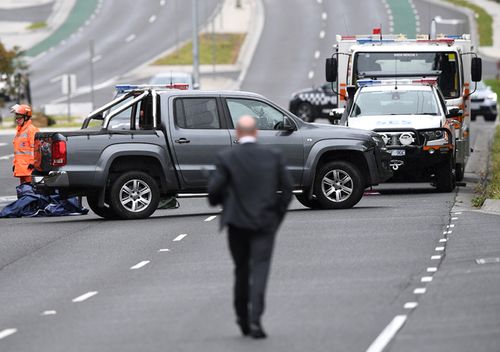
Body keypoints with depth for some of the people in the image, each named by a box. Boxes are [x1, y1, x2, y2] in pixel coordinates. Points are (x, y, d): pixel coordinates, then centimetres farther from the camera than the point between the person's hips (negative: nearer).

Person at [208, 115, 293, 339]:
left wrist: (217, 201, 14)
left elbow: (214, 188, -9)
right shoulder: (273, 157, 1)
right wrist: (278, 214, 13)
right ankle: (255, 319, -19)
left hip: (237, 222, 0)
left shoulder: (226, 158, -5)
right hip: (265, 222, 0)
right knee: (260, 270, -5)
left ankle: (242, 318, 23)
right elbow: (287, 187, 3)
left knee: (241, 270, 15)